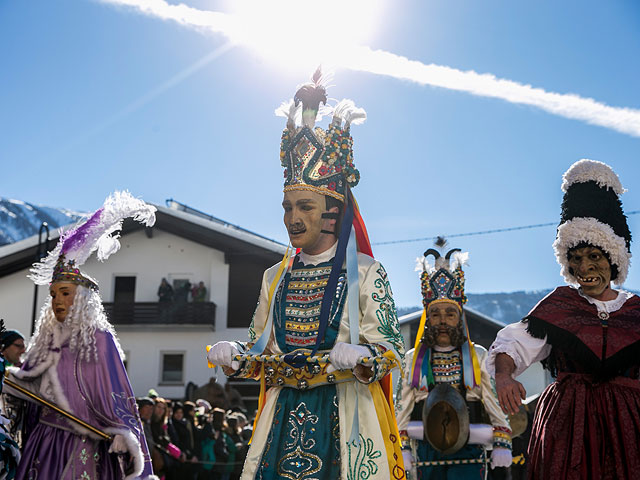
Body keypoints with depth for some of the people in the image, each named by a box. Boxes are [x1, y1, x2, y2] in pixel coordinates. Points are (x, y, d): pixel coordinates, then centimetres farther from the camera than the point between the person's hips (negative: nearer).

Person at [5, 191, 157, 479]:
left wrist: (122, 433, -20)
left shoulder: (99, 338, -7)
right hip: (44, 441, 6)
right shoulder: (49, 338, 12)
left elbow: (114, 390, -11)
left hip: (83, 443, -6)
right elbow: (27, 381, 15)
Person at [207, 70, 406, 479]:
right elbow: (259, 350, 15)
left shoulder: (365, 272, -2)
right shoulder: (276, 277, 12)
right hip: (284, 416, 4)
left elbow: (389, 349, -7)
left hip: (345, 418, -4)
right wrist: (234, 357, -6)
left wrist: (361, 360, -28)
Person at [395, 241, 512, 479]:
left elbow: (497, 401, 4)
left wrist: (502, 444, -1)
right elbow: (402, 406, 8)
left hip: (468, 449, -2)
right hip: (427, 450, 2)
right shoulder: (413, 359, 7)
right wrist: (402, 448, 3)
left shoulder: (478, 356, 4)